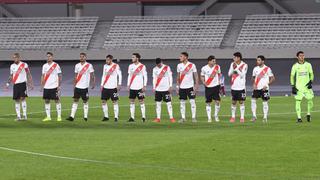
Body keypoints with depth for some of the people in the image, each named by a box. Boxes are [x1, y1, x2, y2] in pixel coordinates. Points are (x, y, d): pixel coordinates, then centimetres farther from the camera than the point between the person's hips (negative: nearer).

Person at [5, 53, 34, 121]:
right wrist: (8, 83, 10)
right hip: (15, 84, 5)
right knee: (16, 100, 2)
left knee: (22, 98, -15)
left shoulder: (24, 65, -3)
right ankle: (18, 116, 6)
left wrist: (31, 84, -6)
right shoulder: (12, 66, 12)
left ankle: (24, 115, -12)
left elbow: (29, 74, 0)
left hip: (22, 83, -5)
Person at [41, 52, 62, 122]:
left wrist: (59, 86, -9)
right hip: (46, 87, 5)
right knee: (46, 101, 4)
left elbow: (60, 76, -4)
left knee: (57, 100, -2)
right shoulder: (44, 66, 11)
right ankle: (48, 116, 9)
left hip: (54, 86, -5)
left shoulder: (56, 65, -4)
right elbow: (43, 76, 15)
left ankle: (59, 116, 2)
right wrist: (42, 85, 8)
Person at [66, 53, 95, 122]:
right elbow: (76, 76, 15)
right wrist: (74, 85, 12)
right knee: (75, 101, 0)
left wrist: (93, 83, -11)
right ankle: (72, 116, -4)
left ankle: (85, 116, 8)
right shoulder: (77, 65, 10)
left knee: (85, 101, 2)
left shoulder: (89, 66, -2)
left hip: (85, 87, -4)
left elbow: (92, 76, -1)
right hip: (77, 87, 4)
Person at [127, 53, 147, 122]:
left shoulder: (142, 66, -4)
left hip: (139, 87, -5)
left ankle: (143, 117, 1)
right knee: (131, 102, 3)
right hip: (132, 87, 5)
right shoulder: (130, 66, 11)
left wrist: (144, 86, -10)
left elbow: (145, 77, -4)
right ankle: (132, 117, 5)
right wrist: (128, 85, 9)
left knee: (141, 101, -3)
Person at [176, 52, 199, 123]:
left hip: (190, 86, -4)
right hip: (182, 87, 4)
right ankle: (183, 118, 8)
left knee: (192, 101, -6)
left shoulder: (192, 65, -4)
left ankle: (193, 117, -3)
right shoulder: (179, 66, 9)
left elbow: (196, 76, -3)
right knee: (182, 102, 3)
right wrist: (177, 86, 11)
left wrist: (196, 85, -10)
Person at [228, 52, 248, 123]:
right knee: (233, 102, 8)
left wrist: (236, 68, -17)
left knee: (241, 102, -1)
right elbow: (229, 74, 3)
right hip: (234, 87, 4)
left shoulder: (244, 65, -6)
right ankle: (233, 117, 16)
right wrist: (233, 68, -11)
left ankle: (242, 117, 4)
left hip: (241, 87, -4)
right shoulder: (232, 64, 7)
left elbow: (242, 75, -14)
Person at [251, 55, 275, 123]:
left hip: (264, 89, -4)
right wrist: (253, 84, 1)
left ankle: (265, 117, 8)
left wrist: (267, 85, -13)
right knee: (253, 100, -8)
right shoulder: (255, 69, 8)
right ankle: (254, 116, -2)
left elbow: (272, 78, -3)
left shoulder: (267, 69, -6)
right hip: (256, 88, 4)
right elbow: (253, 78, 20)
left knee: (265, 102, 0)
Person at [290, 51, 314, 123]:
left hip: (307, 86, 1)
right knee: (298, 101, -6)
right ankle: (299, 117, -1)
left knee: (310, 100, -3)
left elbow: (311, 74, 12)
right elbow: (292, 76, 5)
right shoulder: (295, 66, 1)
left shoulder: (308, 65, 5)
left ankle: (308, 114, 20)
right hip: (298, 87, -1)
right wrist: (293, 87, -2)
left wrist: (311, 82, -4)